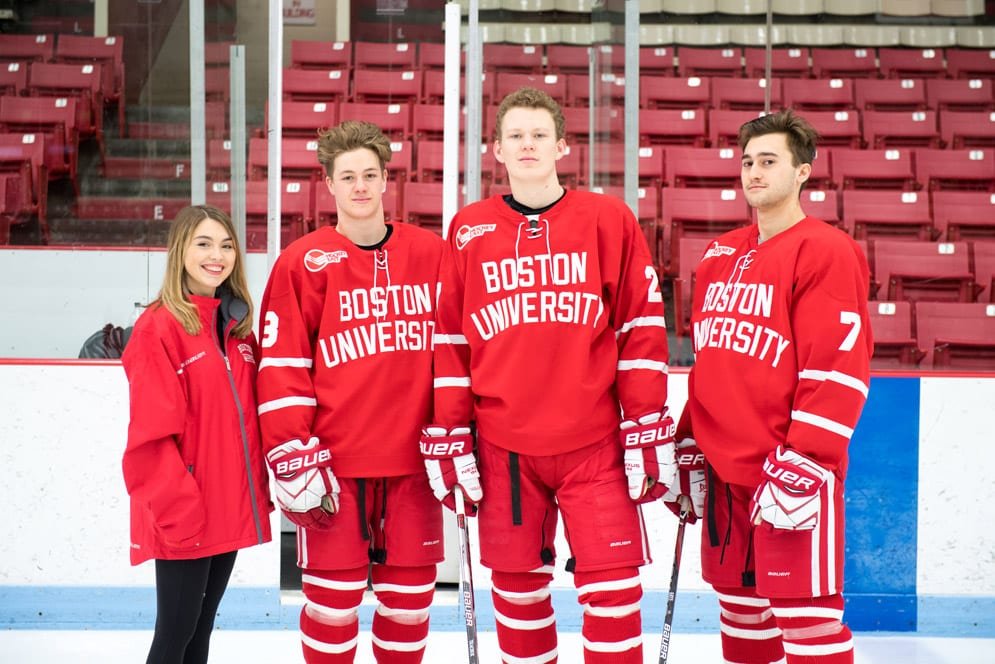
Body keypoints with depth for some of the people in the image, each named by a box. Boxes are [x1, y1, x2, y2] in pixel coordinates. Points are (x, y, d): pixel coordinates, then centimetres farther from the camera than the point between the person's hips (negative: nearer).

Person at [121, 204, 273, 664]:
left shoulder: (238, 327, 11)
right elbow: (152, 435, -16)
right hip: (183, 517, -7)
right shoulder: (158, 327, -12)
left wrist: (259, 488, 11)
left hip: (230, 510, 7)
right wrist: (178, 509, -19)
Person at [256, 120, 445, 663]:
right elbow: (281, 370, -5)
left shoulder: (431, 255, 5)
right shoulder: (304, 263, -3)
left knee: (410, 597, 10)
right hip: (335, 465, -2)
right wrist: (294, 462, -9)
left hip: (413, 463, 3)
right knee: (334, 601, 2)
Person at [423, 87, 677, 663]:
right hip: (503, 451, 2)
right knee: (517, 589, 9)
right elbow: (449, 340, 8)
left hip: (594, 446, -2)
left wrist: (650, 433, -3)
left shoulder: (609, 220, 0)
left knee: (613, 588, -4)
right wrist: (449, 441, 5)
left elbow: (642, 330, 0)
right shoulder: (468, 231, 6)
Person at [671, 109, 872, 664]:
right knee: (742, 616, 14)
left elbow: (838, 370, -15)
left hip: (790, 474, -7)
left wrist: (804, 467, -19)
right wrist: (691, 449, 17)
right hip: (724, 472, 7)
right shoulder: (721, 255, 14)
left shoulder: (826, 251, -9)